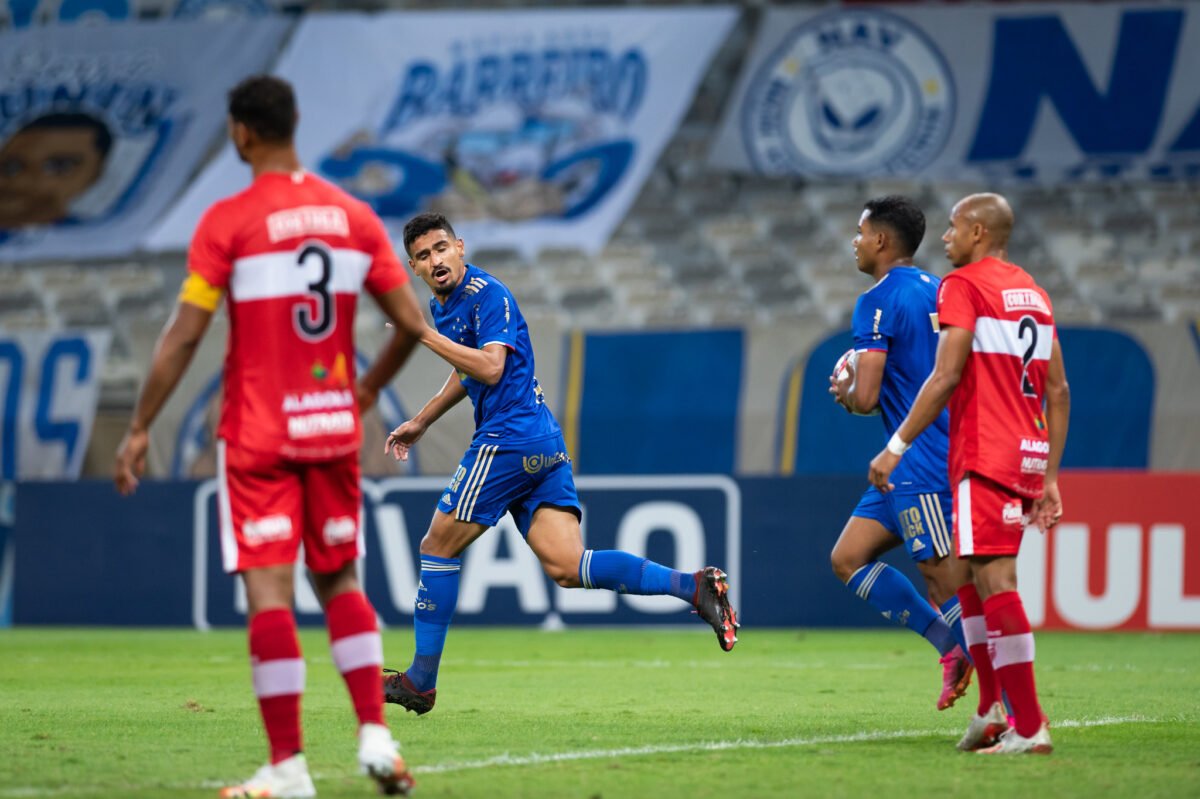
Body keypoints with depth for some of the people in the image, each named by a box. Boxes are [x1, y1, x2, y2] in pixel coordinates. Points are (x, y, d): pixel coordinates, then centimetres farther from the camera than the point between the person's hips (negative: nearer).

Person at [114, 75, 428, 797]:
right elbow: (412, 322, 4)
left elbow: (184, 336, -11)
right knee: (340, 581, 16)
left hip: (258, 436, -4)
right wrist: (368, 387, 22)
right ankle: (376, 735, 4)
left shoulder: (228, 222, -9)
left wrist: (139, 430, -5)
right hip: (334, 428, 4)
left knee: (269, 592, -4)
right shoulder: (354, 216, 4)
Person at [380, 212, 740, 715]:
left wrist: (425, 335, -20)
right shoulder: (442, 304, 20)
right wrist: (420, 423, 39)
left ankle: (420, 682, 6)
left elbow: (489, 368, -21)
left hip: (509, 440, -9)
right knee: (567, 569, -4)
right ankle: (693, 586, -14)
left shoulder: (487, 294, -9)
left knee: (438, 547, 0)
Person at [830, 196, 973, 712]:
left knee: (949, 584, -8)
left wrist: (844, 391, 5)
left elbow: (864, 397, -19)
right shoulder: (938, 292, 14)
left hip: (923, 465, -10)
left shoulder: (878, 302, -13)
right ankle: (953, 649, 8)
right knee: (847, 558, 11)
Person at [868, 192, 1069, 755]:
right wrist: (1050, 478, 19)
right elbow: (1058, 391, 17)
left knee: (994, 582, -9)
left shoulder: (964, 286, -6)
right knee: (971, 575, 17)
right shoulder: (1033, 293, 18)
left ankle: (1029, 727, -12)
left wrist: (896, 448, -11)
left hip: (984, 457, -8)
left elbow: (946, 376, -14)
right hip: (1029, 456, 8)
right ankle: (991, 709, 12)